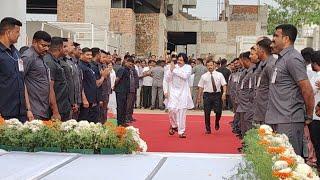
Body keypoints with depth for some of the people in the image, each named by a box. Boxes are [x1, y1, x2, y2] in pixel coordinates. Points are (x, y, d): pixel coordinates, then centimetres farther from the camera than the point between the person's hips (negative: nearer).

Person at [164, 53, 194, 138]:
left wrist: (175, 70, -14)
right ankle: (173, 125, 17)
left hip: (183, 92, 0)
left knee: (182, 112, -2)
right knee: (172, 109, -11)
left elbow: (185, 76, -17)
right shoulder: (172, 66, 3)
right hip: (173, 91, 1)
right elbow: (166, 79, 6)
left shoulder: (188, 67, 2)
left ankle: (181, 131, 6)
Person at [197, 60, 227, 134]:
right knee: (207, 113, 1)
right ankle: (208, 129, 15)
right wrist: (199, 97, 6)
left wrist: (224, 93, -14)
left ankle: (217, 123, 26)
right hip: (207, 95, 1)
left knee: (218, 111, -7)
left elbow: (224, 85, 1)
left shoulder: (219, 75, 5)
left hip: (217, 94, 0)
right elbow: (201, 87, 8)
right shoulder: (204, 76, 6)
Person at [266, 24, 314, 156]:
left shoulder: (292, 58, -13)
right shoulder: (281, 59, 17)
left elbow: (307, 91, -16)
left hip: (289, 122, -9)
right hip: (277, 120, 9)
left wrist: (309, 117, -10)